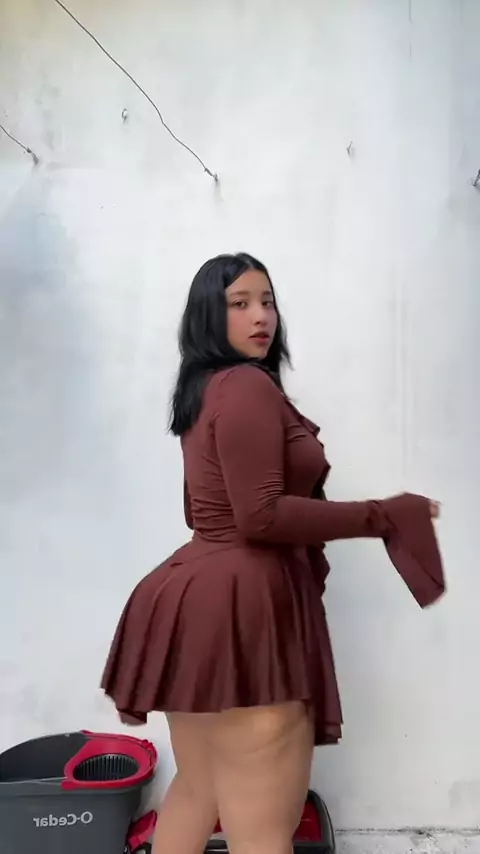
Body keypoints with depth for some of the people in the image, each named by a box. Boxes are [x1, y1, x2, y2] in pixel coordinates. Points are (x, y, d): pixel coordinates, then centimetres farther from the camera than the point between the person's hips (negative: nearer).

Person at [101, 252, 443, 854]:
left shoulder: (203, 391, 17)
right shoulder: (248, 385, -13)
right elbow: (262, 515, -21)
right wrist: (383, 516, -14)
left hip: (203, 597, 10)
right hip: (242, 606, -10)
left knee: (196, 793, 23)